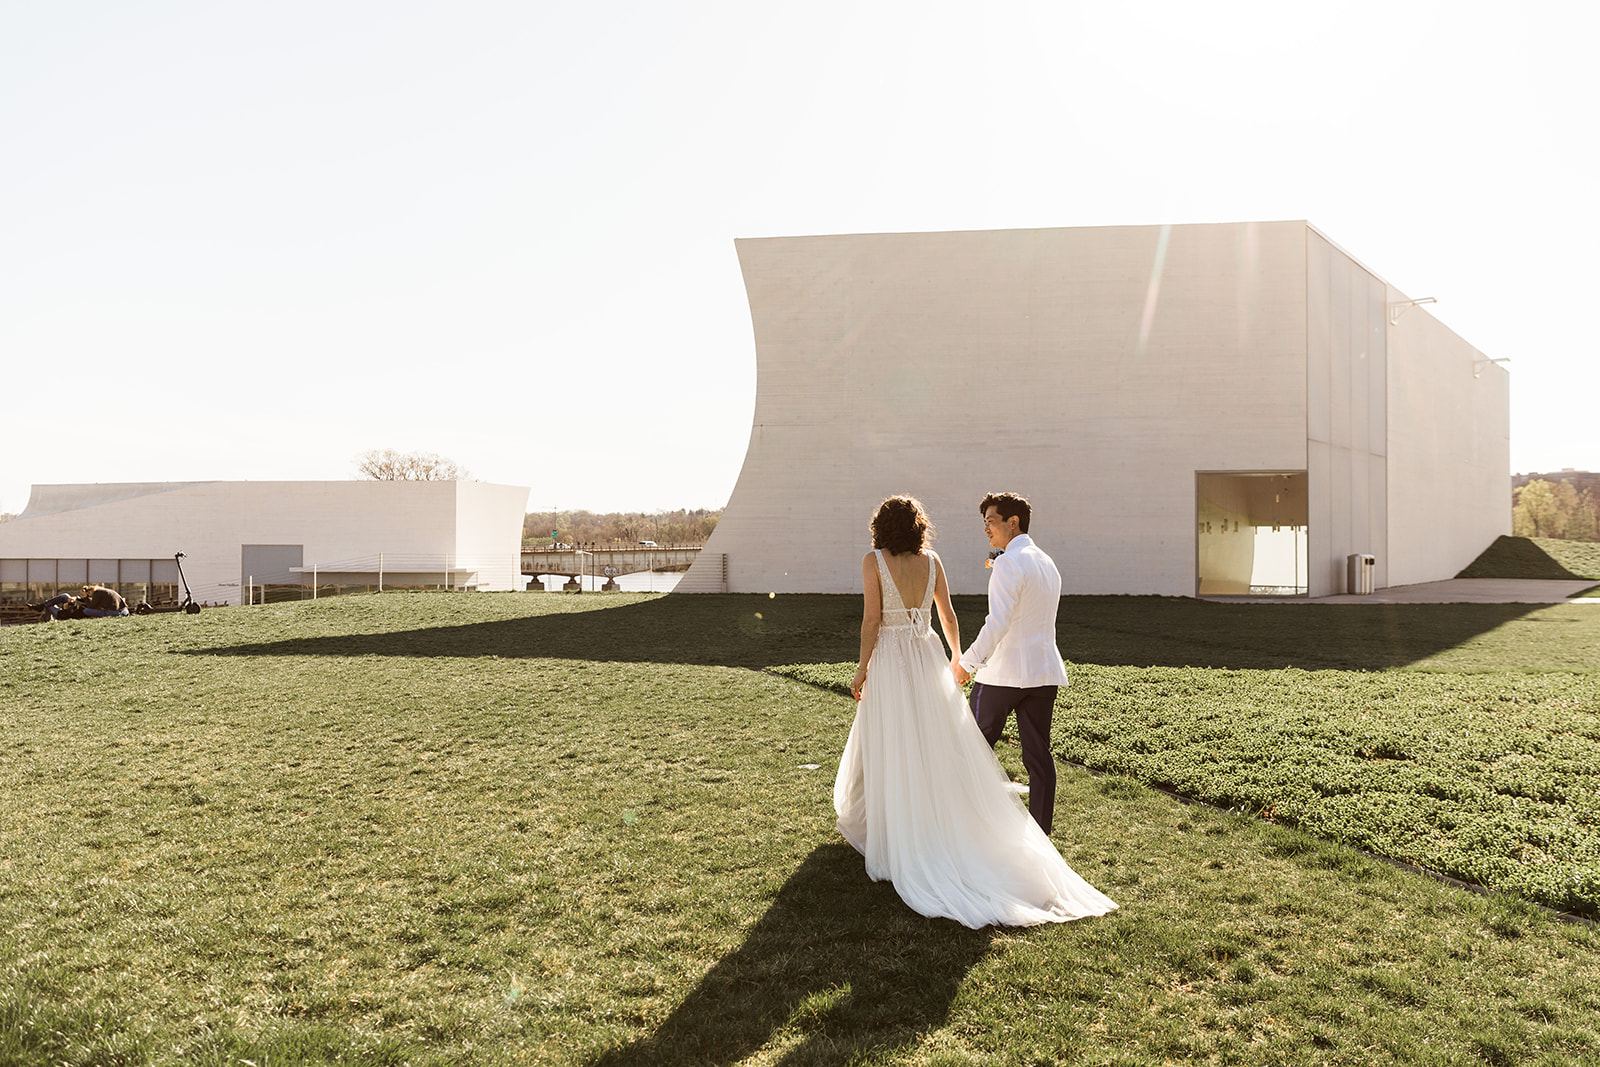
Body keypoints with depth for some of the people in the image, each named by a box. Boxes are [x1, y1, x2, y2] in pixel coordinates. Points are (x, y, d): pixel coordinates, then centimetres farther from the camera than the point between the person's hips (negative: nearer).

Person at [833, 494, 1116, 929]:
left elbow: (871, 619, -12)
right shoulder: (931, 560, 4)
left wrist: (862, 669, -6)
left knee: (892, 751, 5)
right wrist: (956, 657, 25)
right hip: (927, 659, 4)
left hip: (889, 660, -4)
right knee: (941, 748, 9)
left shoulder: (873, 561, -7)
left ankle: (897, 841, 13)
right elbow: (948, 615, 11)